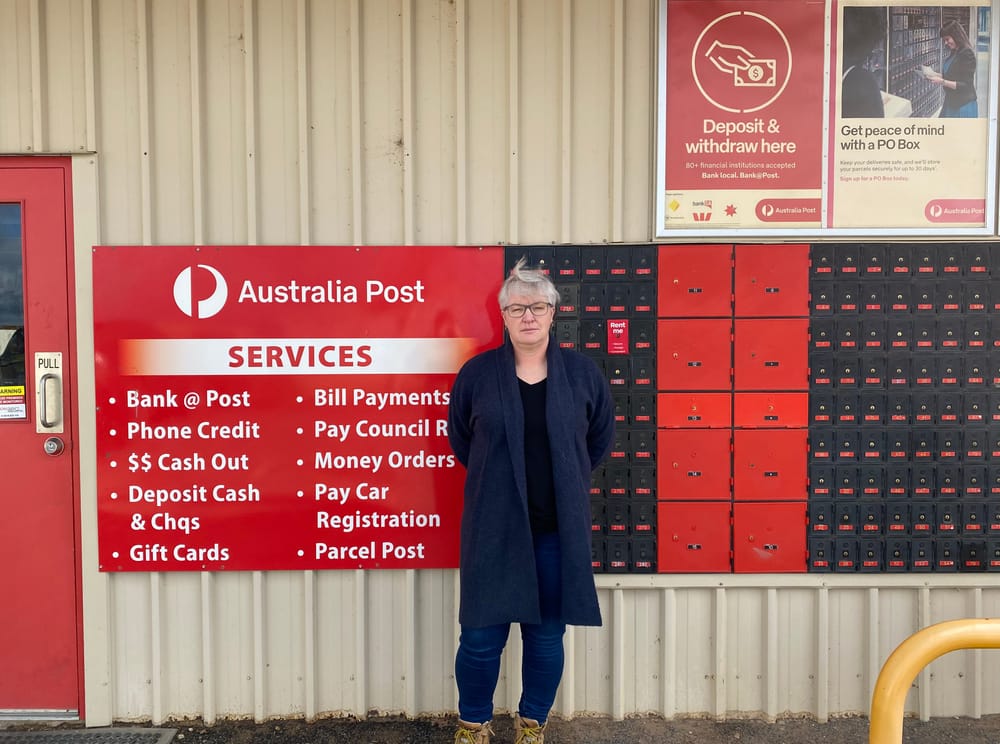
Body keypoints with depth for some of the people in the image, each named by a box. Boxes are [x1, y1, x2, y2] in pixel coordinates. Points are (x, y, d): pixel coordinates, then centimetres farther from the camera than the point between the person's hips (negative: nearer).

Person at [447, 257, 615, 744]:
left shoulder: (582, 372, 0)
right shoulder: (477, 373, -2)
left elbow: (600, 437, 13)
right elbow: (460, 439, 11)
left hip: (559, 528, 1)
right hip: (494, 526, -1)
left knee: (547, 634, 11)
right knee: (481, 635, 4)